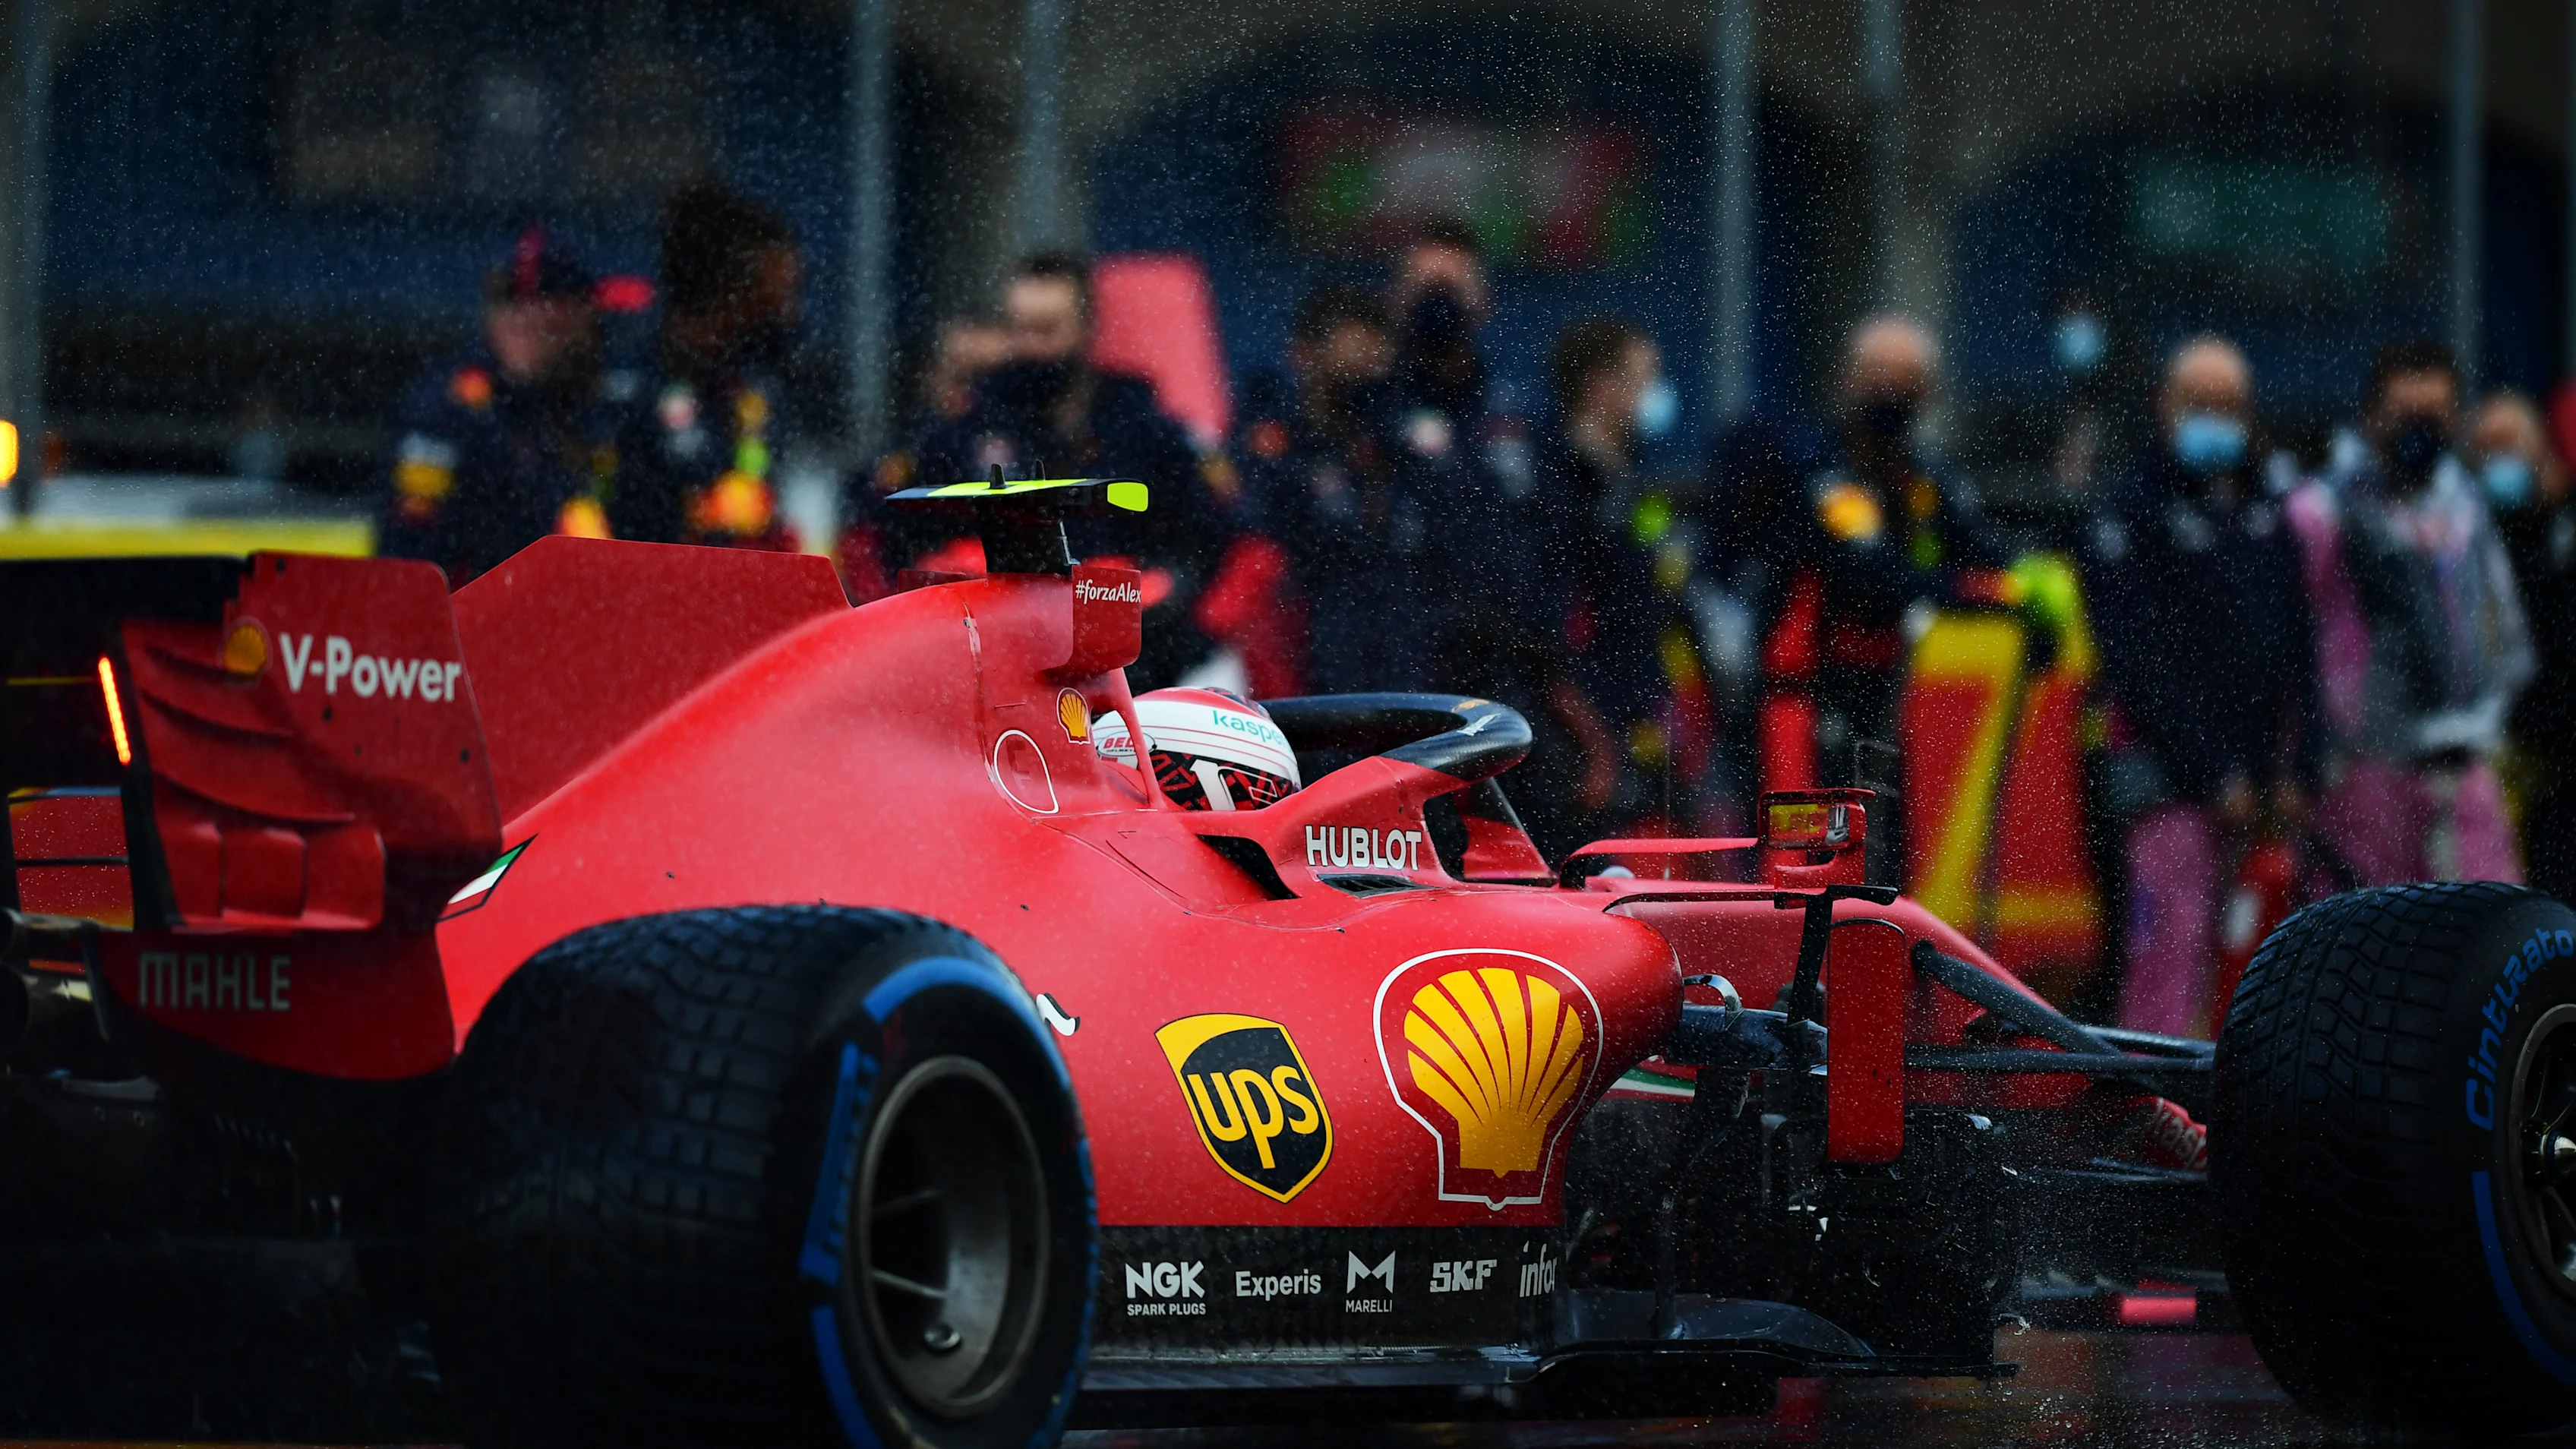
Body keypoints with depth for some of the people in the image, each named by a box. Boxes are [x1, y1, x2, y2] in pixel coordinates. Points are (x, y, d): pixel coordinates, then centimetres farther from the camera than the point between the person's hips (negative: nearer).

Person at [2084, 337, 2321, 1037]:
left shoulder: (2265, 513, 16)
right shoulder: (2134, 512, -4)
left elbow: (2297, 651, 15)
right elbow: (2141, 664, -10)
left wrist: (2297, 768, 3)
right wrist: (2215, 773, -13)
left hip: (2252, 770, 6)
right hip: (2170, 766, -6)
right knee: (2172, 937, -13)